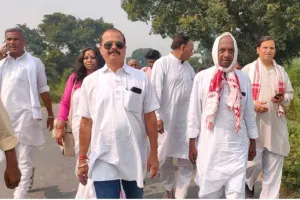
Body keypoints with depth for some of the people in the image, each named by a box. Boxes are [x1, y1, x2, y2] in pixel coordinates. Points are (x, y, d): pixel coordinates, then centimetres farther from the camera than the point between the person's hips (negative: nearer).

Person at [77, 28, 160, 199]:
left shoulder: (141, 78, 0)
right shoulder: (90, 81, 1)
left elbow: (150, 118, 1)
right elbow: (86, 122, 2)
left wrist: (154, 154, 0)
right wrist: (82, 159, 3)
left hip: (135, 158, 1)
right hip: (103, 160, -1)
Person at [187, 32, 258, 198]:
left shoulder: (243, 79, 3)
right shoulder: (202, 77, -4)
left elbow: (249, 113, 10)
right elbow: (194, 113, 0)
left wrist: (253, 142, 12)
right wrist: (192, 144, 0)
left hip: (237, 147, 1)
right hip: (209, 146, -1)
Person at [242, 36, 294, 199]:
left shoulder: (281, 71, 13)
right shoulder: (248, 69, 0)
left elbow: (290, 93, 15)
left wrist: (283, 99, -6)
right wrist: (253, 105, -17)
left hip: (276, 124, 4)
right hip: (254, 123, -4)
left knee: (274, 167, 6)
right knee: (254, 161, -5)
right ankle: (247, 181, 27)